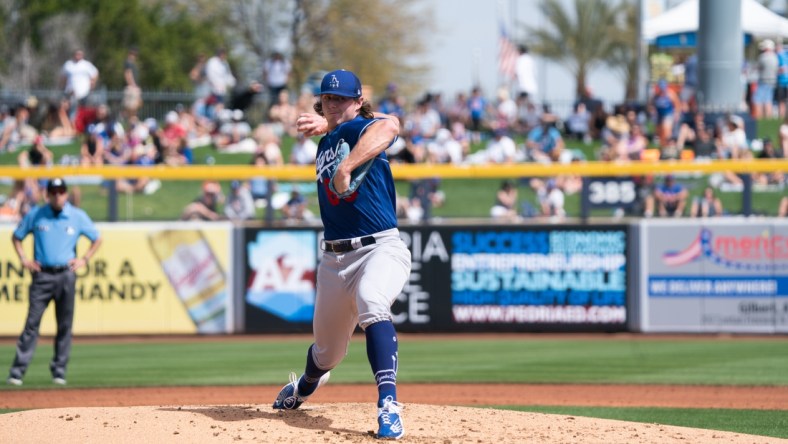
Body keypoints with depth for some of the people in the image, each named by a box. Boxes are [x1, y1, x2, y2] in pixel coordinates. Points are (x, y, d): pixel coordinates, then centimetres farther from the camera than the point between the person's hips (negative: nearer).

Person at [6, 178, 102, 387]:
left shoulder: (78, 216, 4)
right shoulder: (35, 215, 3)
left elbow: (97, 239, 14)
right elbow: (16, 237, 15)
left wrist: (84, 259, 3)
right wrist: (24, 259, 2)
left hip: (66, 275, 1)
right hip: (42, 275, -1)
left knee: (65, 325, 2)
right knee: (32, 323, -8)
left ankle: (59, 370, 11)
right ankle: (17, 370, -10)